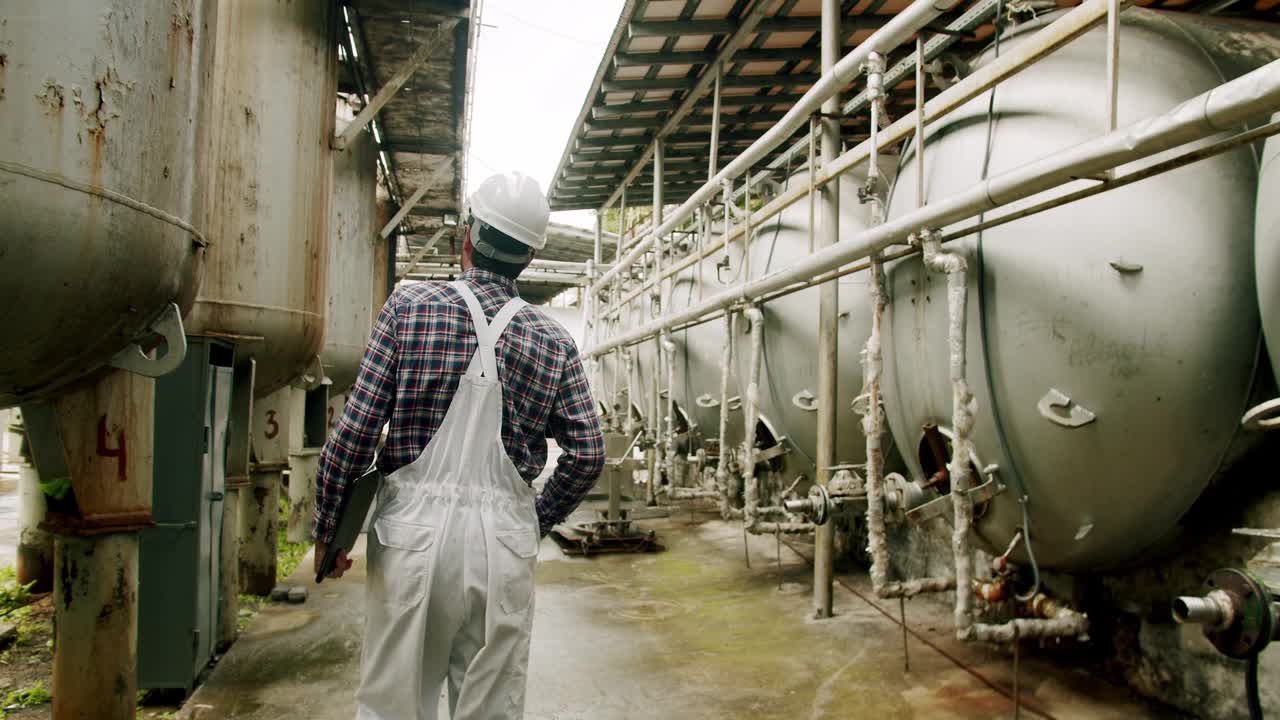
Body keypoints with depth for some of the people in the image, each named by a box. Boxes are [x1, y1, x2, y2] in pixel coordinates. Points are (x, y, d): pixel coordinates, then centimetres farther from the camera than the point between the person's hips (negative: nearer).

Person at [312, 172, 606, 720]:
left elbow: (354, 431, -5)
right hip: (502, 537, 2)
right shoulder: (553, 342, 4)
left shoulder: (409, 308, -2)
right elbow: (587, 454, 2)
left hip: (414, 528, -1)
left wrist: (326, 530, 5)